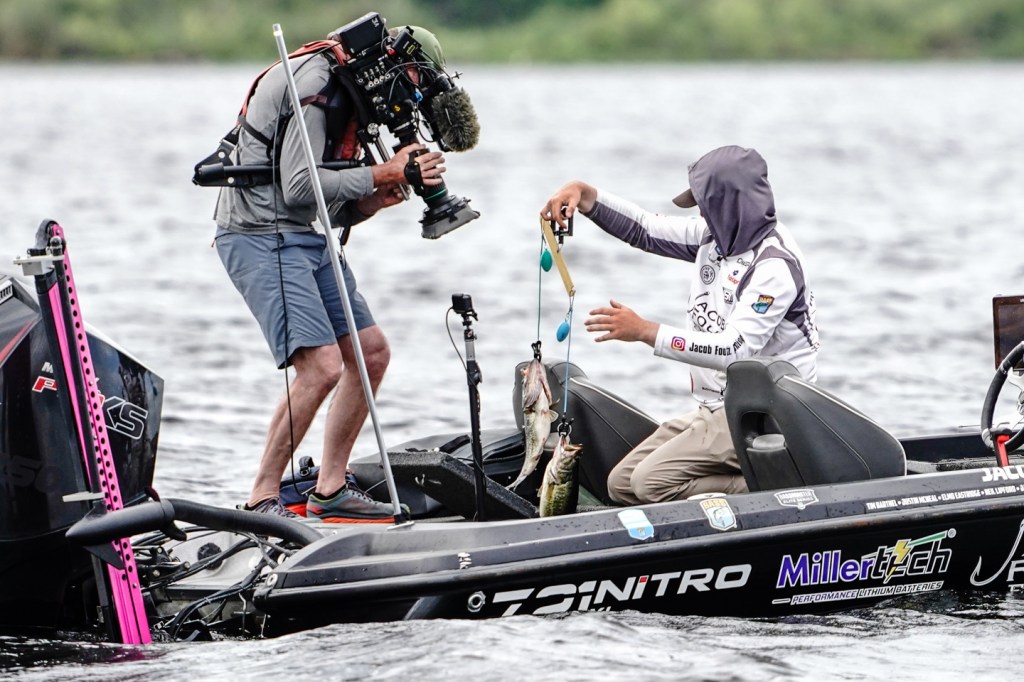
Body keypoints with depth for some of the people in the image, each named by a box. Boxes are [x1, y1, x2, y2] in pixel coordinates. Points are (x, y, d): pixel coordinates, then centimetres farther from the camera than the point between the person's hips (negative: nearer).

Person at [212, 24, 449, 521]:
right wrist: (380, 175, -16)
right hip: (263, 237, -11)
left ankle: (330, 490, 17)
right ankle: (262, 500, -10)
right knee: (322, 366, -19)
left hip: (307, 239, 11)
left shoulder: (347, 93, 16)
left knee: (371, 352, 10)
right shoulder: (316, 84, -15)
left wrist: (375, 200, -5)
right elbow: (299, 187, -23)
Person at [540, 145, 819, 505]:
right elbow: (645, 230, 16)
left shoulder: (774, 264, -20)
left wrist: (646, 332, -24)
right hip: (716, 408, 10)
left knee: (654, 482, -24)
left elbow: (736, 351, -27)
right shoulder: (718, 235, 7)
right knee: (622, 485, 4)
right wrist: (584, 194, 1)